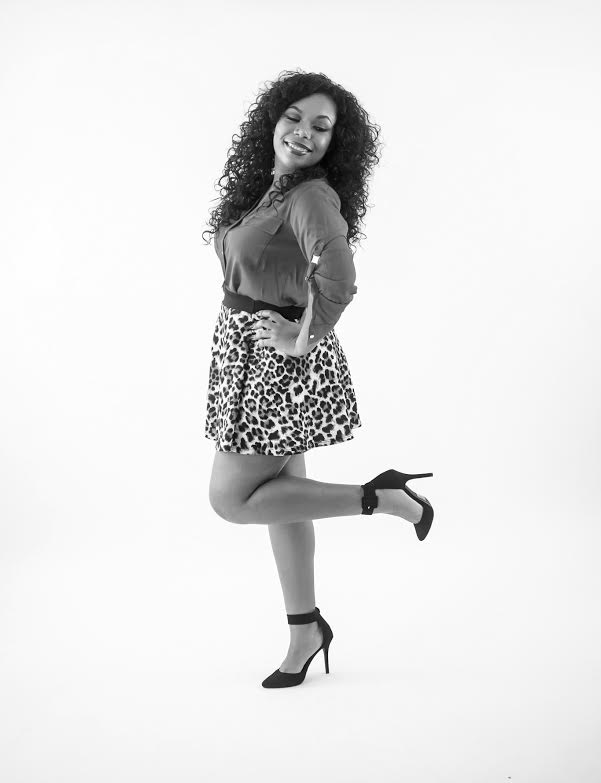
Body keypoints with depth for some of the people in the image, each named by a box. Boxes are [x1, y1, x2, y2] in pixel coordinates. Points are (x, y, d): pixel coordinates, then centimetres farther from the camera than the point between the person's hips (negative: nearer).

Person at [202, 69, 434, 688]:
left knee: (231, 498, -3)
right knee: (280, 495, 14)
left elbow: (339, 275, -37)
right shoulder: (265, 189, 8)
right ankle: (305, 631, 27)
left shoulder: (312, 196, -18)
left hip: (280, 364, -9)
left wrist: (304, 338, -25)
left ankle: (382, 497, 2)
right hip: (250, 357, 9)